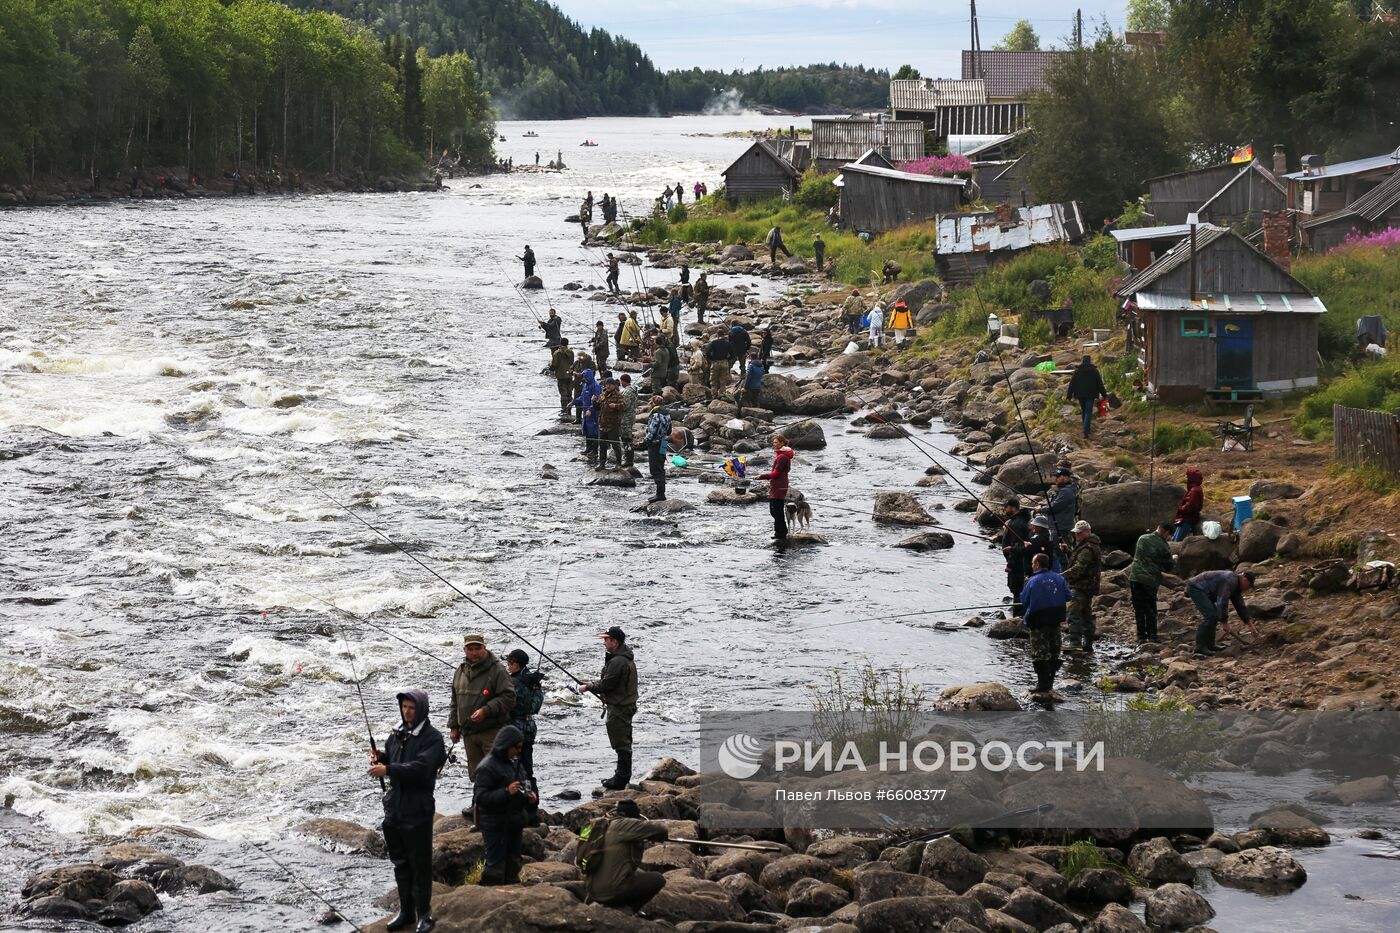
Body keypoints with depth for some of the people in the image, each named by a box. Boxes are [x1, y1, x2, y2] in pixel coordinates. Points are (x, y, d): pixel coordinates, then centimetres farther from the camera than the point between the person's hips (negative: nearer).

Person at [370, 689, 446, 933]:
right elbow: (390, 758, 21)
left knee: (420, 865, 1)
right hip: (394, 809, 7)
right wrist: (380, 758, -2)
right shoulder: (397, 733, 9)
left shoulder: (432, 738, -12)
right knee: (400, 862, 16)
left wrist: (388, 770, -31)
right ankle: (406, 911, 27)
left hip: (418, 812, -7)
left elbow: (421, 768, -25)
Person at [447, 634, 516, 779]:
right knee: (475, 775, 10)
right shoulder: (461, 671, 14)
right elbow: (455, 702, 23)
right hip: (468, 733, 6)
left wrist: (486, 710, -20)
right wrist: (453, 726, 16)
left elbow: (508, 698, -12)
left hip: (492, 732, -6)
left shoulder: (497, 670, -7)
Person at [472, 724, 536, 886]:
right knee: (496, 863, -7)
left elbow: (527, 784, 26)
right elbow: (480, 797, -21)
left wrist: (532, 797, 4)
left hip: (515, 822, 8)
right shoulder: (487, 767, -15)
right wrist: (506, 792, -30)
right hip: (495, 824, -8)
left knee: (513, 862, 16)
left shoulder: (515, 763, 11)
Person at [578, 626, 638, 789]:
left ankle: (621, 779, 0)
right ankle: (623, 775, 27)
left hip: (619, 708, -11)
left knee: (621, 744, -4)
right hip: (626, 705, 11)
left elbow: (606, 684, -21)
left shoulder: (617, 661, -22)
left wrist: (588, 688, -7)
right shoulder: (625, 658, 12)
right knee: (624, 743, 17)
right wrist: (592, 685, 13)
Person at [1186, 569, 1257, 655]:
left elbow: (1240, 606, 18)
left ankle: (1209, 645, 15)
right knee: (1210, 615, -17)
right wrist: (1224, 623, -21)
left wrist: (1250, 625, 18)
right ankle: (1200, 647, -15)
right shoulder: (1229, 581, -22)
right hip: (1195, 588, -11)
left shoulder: (1236, 584, 11)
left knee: (1214, 614, 13)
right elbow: (1222, 602, -27)